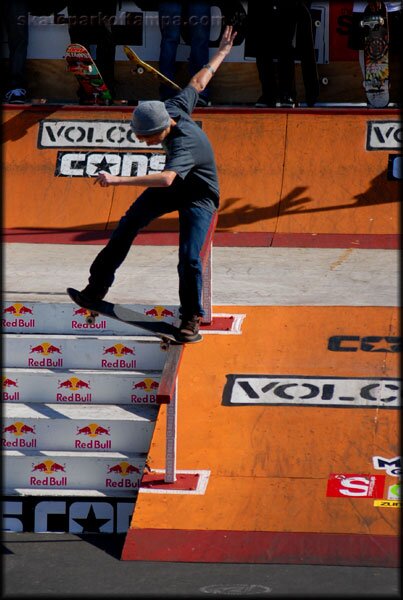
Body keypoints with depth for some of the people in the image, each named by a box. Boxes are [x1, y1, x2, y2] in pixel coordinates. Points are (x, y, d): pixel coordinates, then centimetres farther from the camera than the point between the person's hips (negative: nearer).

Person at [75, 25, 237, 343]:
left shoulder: (184, 144, -40)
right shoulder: (173, 107, -17)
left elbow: (166, 178, -58)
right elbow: (199, 82, 0)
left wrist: (118, 180, -63)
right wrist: (222, 53, 17)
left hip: (199, 198, -8)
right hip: (174, 188, 8)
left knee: (189, 257, -19)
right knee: (129, 224, -4)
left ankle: (191, 318, 0)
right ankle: (97, 287, 2)